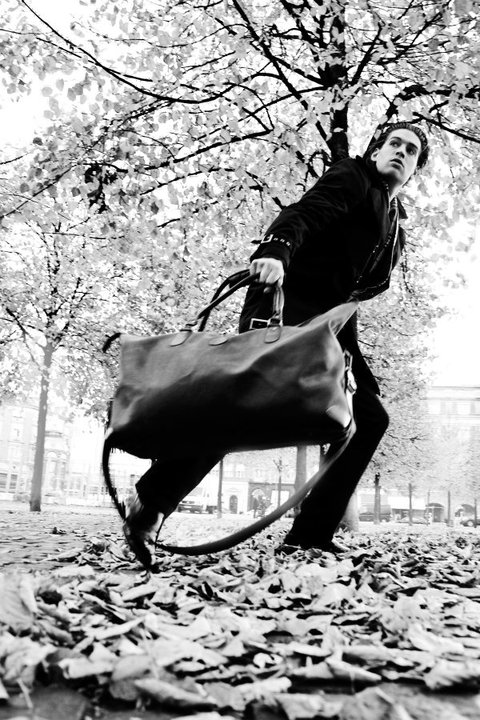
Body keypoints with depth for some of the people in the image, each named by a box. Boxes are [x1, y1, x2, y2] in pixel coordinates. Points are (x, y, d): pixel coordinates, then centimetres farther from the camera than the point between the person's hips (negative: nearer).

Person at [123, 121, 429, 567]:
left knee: (370, 417, -2)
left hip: (326, 324, 8)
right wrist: (276, 249, -32)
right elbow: (305, 212, -12)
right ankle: (149, 507, -14)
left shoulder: (395, 228, 29)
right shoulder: (352, 176, 8)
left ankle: (310, 534, -2)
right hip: (285, 302, -8)